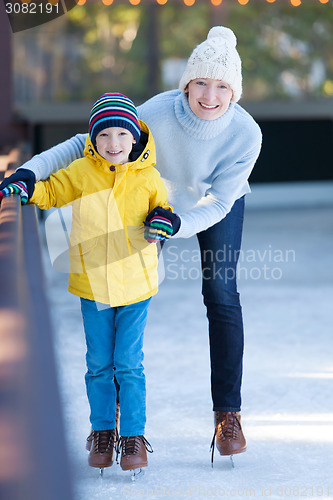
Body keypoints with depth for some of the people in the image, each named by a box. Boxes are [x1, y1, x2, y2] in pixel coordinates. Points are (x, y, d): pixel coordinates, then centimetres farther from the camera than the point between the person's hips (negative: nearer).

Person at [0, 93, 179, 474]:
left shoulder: (148, 178, -3)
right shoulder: (80, 173, -2)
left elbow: (162, 208, 10)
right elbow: (51, 192, 9)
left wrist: (164, 220, -12)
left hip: (135, 284, -1)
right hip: (91, 283, 1)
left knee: (128, 363, -1)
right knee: (99, 364, 9)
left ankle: (134, 435, 10)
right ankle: (102, 432, 23)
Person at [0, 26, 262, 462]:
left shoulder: (245, 135, -36)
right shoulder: (158, 113, -39)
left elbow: (218, 203, -29)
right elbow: (89, 143, -32)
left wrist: (175, 226, -45)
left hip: (220, 203, 0)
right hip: (159, 195, 1)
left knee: (221, 295, -13)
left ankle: (228, 414, -3)